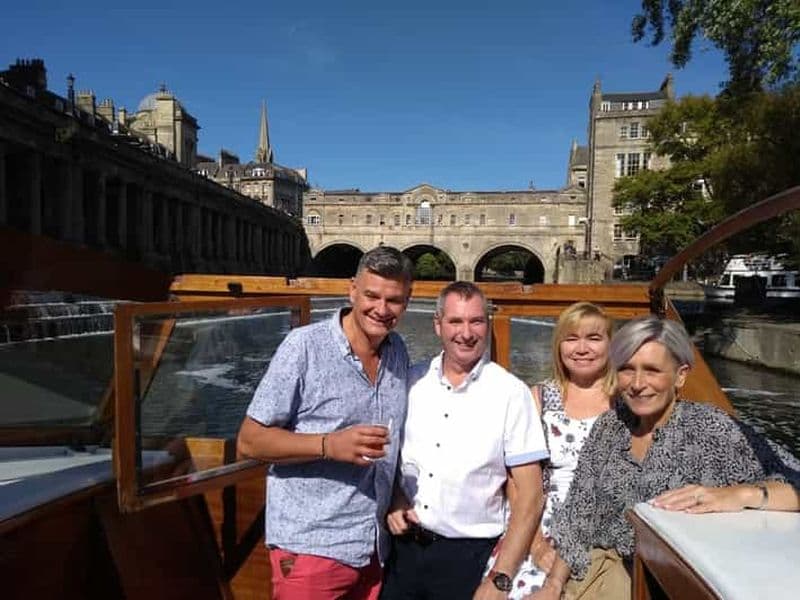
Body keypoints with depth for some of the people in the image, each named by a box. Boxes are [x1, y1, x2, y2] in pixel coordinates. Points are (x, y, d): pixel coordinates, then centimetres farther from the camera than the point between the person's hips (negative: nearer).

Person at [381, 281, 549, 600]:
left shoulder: (511, 393, -11)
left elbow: (529, 496, -10)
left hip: (468, 556, -3)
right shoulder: (411, 381, -1)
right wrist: (394, 499, -7)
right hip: (403, 548, 3)